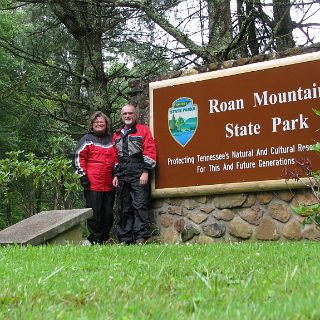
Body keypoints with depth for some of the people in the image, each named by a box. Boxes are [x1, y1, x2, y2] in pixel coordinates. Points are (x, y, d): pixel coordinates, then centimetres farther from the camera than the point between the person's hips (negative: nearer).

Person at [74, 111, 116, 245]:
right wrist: (83, 176, -7)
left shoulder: (111, 140, 18)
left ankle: (104, 237, 19)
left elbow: (116, 158, 25)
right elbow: (79, 157, -1)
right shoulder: (87, 139, 4)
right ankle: (95, 238, 5)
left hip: (109, 184, 5)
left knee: (108, 212, 8)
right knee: (94, 212, -4)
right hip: (93, 184, -5)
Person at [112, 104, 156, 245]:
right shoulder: (117, 134, 21)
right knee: (124, 208, 7)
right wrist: (115, 175, 11)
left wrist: (145, 172, -13)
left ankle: (141, 238, -9)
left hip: (139, 175, -5)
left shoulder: (143, 130, 4)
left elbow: (149, 152, -5)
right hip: (122, 175, 6)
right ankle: (124, 239, 11)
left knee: (140, 205, -10)